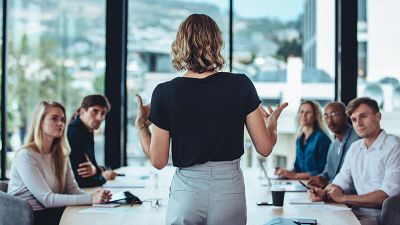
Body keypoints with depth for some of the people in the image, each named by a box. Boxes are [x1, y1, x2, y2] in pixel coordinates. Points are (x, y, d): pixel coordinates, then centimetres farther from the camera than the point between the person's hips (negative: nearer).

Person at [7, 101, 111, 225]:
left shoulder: (61, 154, 11)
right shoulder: (26, 155, -14)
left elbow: (72, 189, 2)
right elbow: (47, 199, -20)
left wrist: (94, 196, -19)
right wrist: (90, 199, -27)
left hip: (52, 211, 6)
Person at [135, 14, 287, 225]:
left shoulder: (165, 92, -6)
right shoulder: (241, 85, -5)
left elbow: (158, 160, -2)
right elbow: (265, 148, -1)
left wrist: (140, 124, 13)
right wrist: (272, 122, 19)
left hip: (186, 190, -1)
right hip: (230, 190, 1)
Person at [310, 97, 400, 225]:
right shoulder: (355, 148, 15)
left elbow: (389, 194, -19)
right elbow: (340, 182, 16)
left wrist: (344, 198, -14)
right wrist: (324, 194, -8)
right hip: (357, 213, 7)